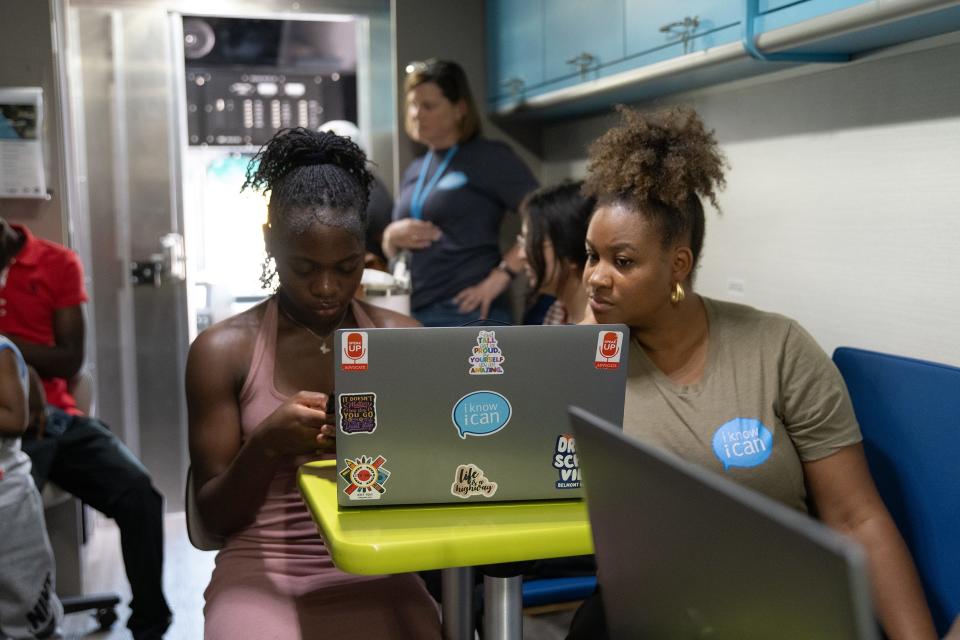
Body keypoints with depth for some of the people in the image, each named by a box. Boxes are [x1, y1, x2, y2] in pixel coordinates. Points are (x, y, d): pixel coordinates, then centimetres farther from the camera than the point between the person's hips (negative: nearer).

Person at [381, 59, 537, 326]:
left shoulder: (489, 157, -2)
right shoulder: (415, 171, 18)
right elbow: (391, 253, 24)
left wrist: (501, 275, -18)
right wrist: (392, 237, 1)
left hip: (466, 313, -7)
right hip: (412, 314, 7)